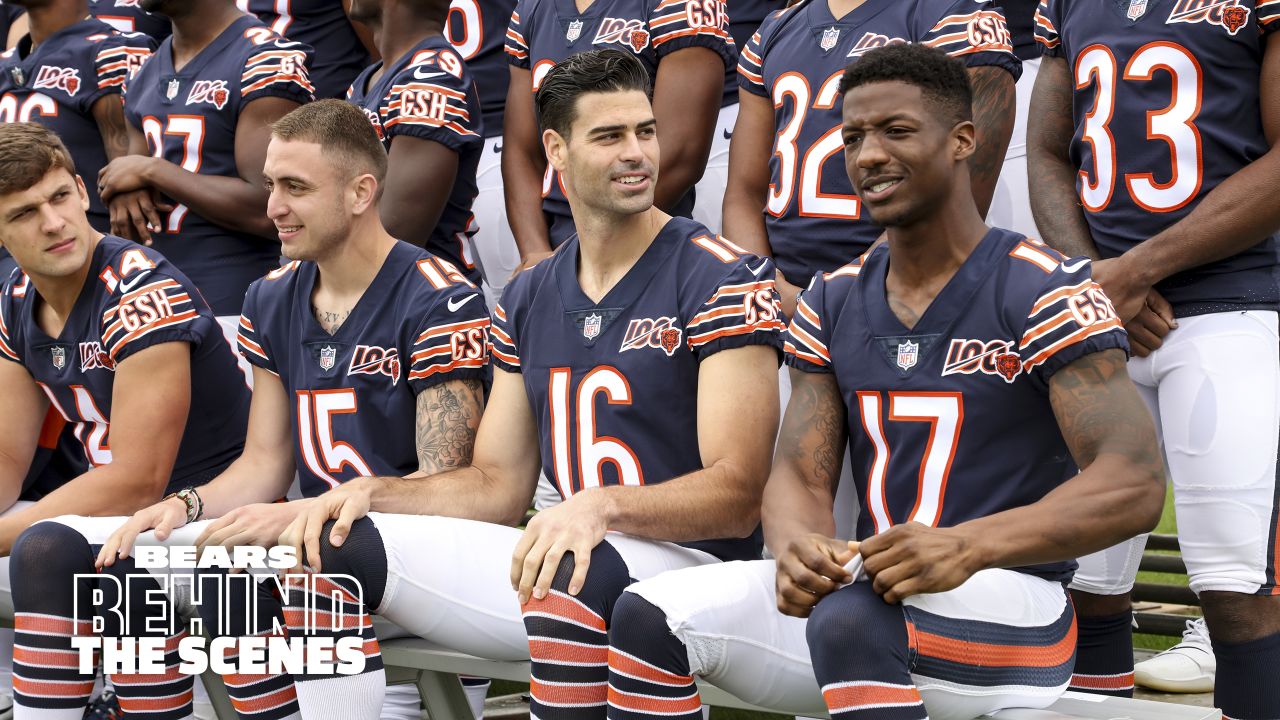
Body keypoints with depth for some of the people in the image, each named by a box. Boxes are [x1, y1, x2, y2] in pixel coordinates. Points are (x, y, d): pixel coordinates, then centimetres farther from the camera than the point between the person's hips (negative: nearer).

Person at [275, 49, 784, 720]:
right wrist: (375, 492, -3)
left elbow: (735, 495, -15)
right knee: (336, 545, -5)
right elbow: (499, 485, 15)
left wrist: (602, 506, -32)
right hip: (569, 554, 7)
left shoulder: (721, 280, -8)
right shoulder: (527, 300, 14)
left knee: (567, 577, -40)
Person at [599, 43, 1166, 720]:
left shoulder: (1041, 289, -8)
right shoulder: (832, 302, 12)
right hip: (865, 589, 6)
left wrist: (966, 546, -34)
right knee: (648, 615, -9)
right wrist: (797, 547, -21)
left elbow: (1135, 485, -18)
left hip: (1011, 610, -6)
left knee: (851, 614, -37)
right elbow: (800, 474, 6)